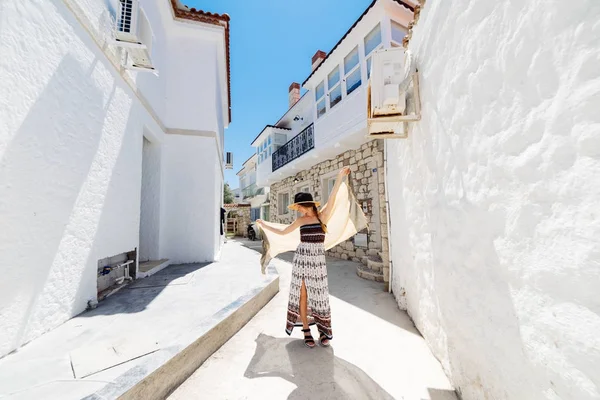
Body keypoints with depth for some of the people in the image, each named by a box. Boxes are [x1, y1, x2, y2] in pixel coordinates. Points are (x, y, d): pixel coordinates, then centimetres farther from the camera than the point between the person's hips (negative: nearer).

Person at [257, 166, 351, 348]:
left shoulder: (323, 215, -4)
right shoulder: (301, 220, 6)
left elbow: (331, 199, -21)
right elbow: (282, 232, 16)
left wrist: (339, 178, -29)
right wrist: (264, 225, 21)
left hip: (318, 260, -3)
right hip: (301, 258, 3)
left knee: (319, 295, 5)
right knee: (302, 294, 7)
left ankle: (324, 331, 25)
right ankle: (306, 331, 22)